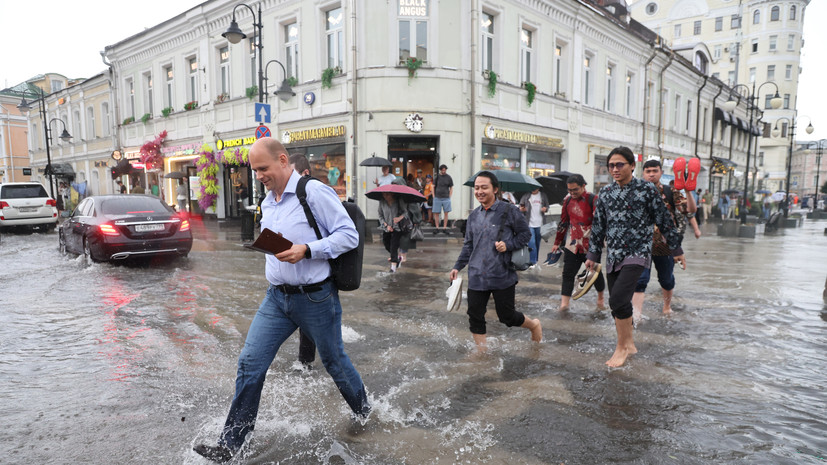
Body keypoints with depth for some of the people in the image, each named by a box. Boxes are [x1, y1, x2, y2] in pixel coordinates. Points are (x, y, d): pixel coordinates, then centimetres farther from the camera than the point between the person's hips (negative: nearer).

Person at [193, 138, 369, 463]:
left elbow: (349, 234, -18)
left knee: (334, 361, 12)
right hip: (277, 298, 7)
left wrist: (306, 250, -27)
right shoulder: (267, 203, 10)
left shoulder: (314, 192, -15)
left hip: (315, 298, -6)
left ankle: (363, 411, 40)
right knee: (250, 362, 2)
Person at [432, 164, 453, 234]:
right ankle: (437, 228, 8)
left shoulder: (448, 177, 5)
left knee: (446, 213, 0)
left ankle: (444, 228, 6)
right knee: (436, 213, -1)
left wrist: (449, 197, 1)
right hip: (437, 198, 0)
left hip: (446, 198, 0)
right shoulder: (437, 176, 4)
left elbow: (451, 188, 10)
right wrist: (434, 196, 1)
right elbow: (433, 187, 9)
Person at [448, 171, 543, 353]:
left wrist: (508, 245, -15)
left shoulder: (509, 211, -6)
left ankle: (534, 325, 36)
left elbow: (525, 234, 1)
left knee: (506, 316, 5)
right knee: (475, 317, 3)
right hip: (477, 277, 5)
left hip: (502, 276, -4)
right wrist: (457, 267, 12)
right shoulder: (474, 215, 9)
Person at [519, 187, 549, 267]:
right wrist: (521, 209, -19)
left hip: (539, 224, 3)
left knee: (537, 242, 12)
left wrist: (545, 208, -7)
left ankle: (536, 260, 27)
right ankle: (533, 262, -7)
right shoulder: (526, 196, 1)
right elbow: (521, 205, 4)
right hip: (529, 224, -3)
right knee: (531, 243, -12)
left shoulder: (543, 195, 9)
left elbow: (547, 205, 16)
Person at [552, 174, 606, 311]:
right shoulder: (568, 201, 8)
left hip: (591, 247, -4)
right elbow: (563, 222, 17)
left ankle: (601, 298, 36)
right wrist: (557, 242, 19)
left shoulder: (593, 200, -9)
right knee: (568, 274, -2)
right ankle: (564, 303, 0)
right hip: (573, 246, 4)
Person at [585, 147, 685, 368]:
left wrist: (676, 249, 5)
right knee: (618, 304, 9)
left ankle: (622, 347, 1)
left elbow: (664, 220, 2)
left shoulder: (647, 189, -4)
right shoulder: (605, 192, 8)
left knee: (618, 299, -18)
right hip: (613, 256, 5)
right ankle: (629, 344, 28)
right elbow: (598, 226, 13)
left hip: (637, 253, -5)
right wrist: (593, 254, 12)